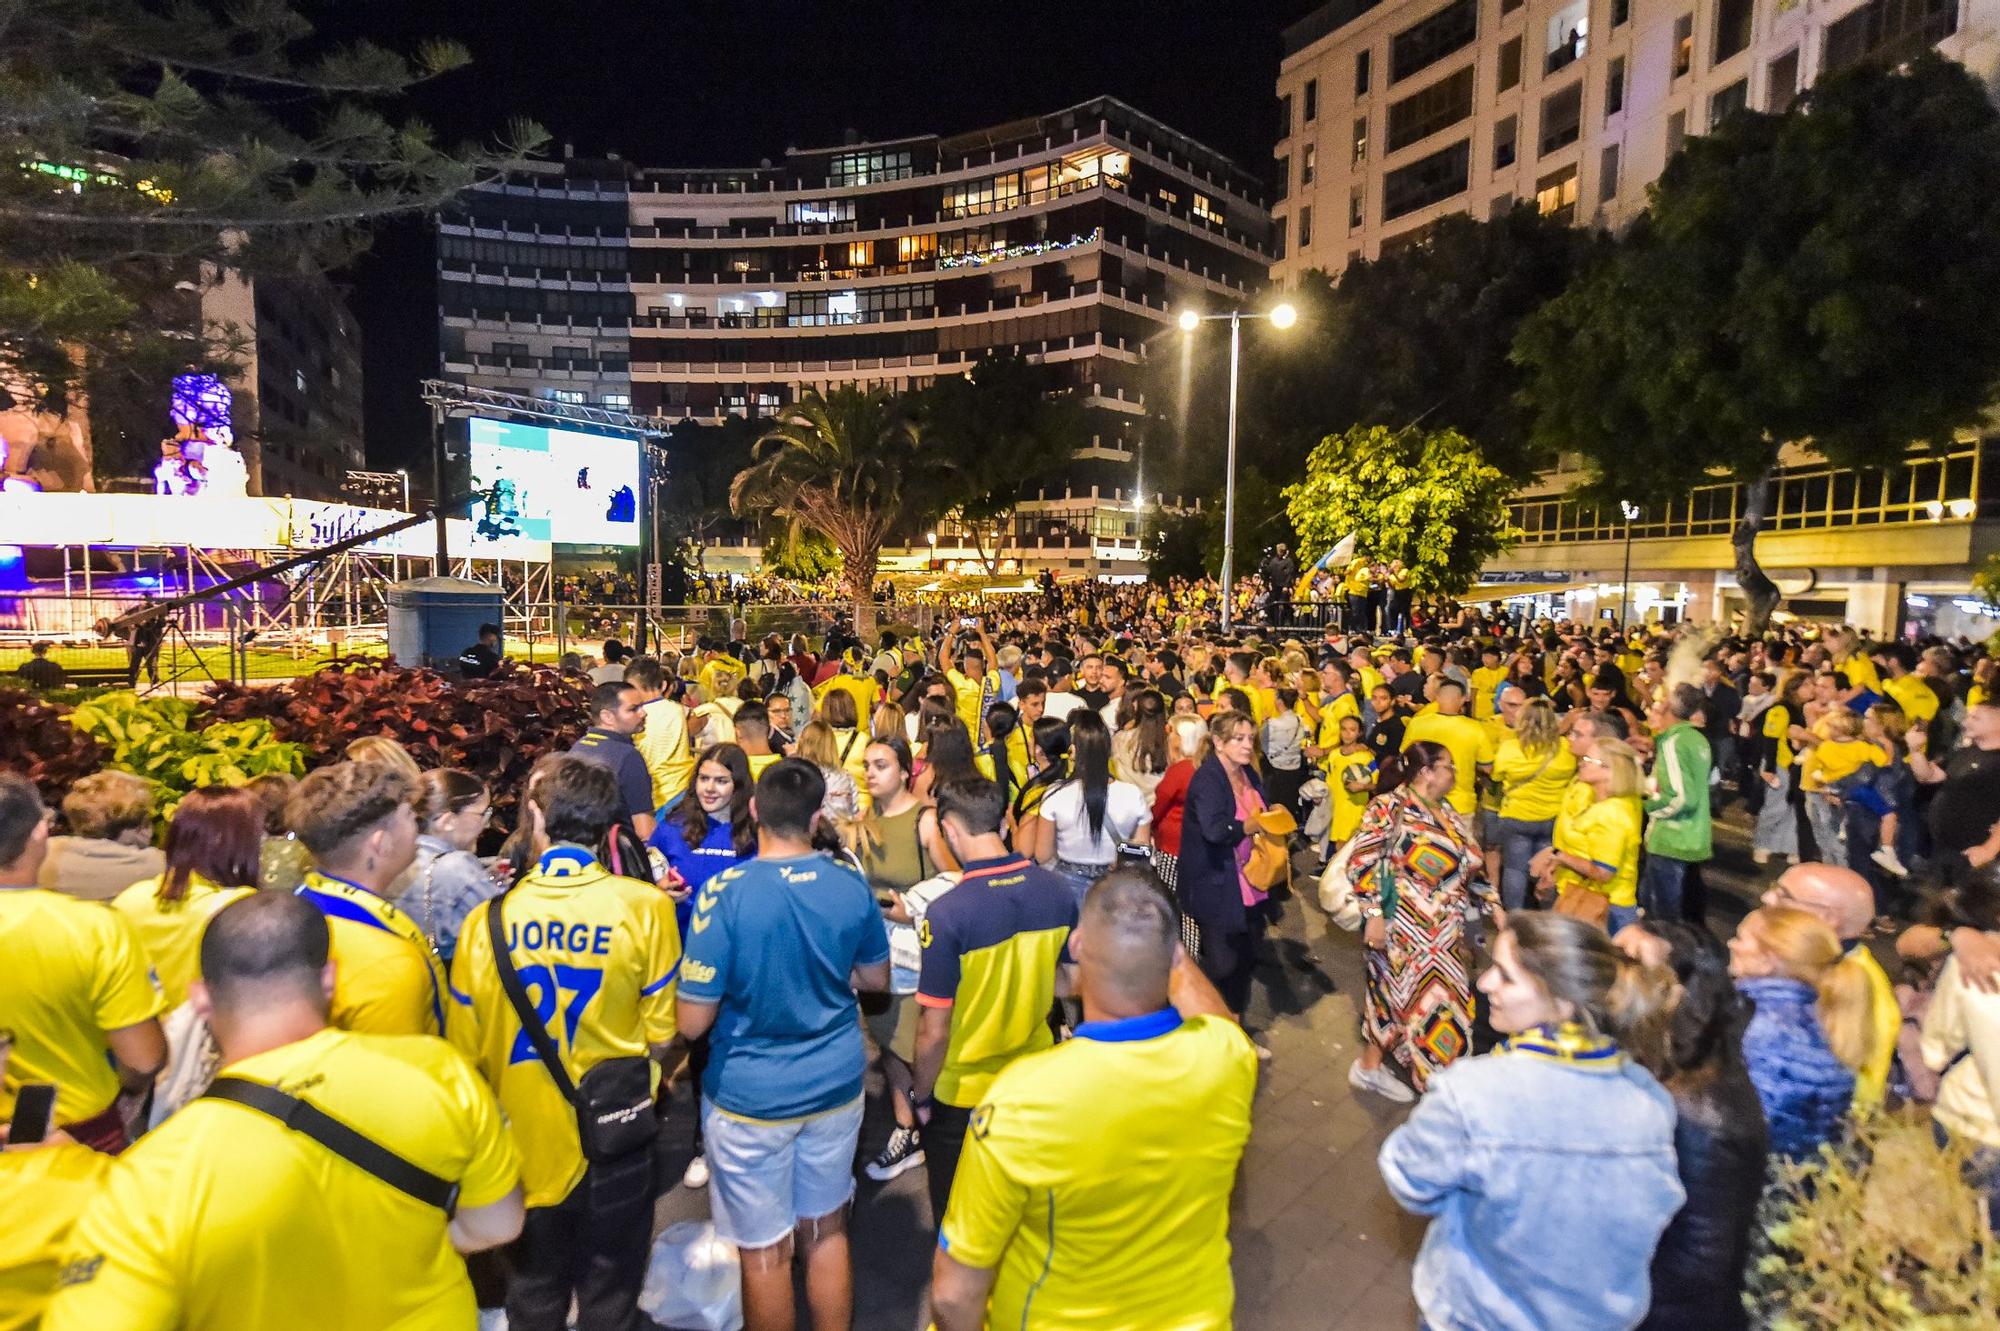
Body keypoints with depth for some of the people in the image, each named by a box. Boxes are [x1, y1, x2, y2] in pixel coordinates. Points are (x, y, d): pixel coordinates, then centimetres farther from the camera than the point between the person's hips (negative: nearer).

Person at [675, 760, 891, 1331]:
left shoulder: (725, 892, -21)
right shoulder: (852, 886, -10)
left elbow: (692, 1022, -17)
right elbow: (876, 978, 6)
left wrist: (745, 982, 1)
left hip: (750, 1097, -3)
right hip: (836, 1085, 4)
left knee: (765, 1250, 16)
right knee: (827, 1230, 22)